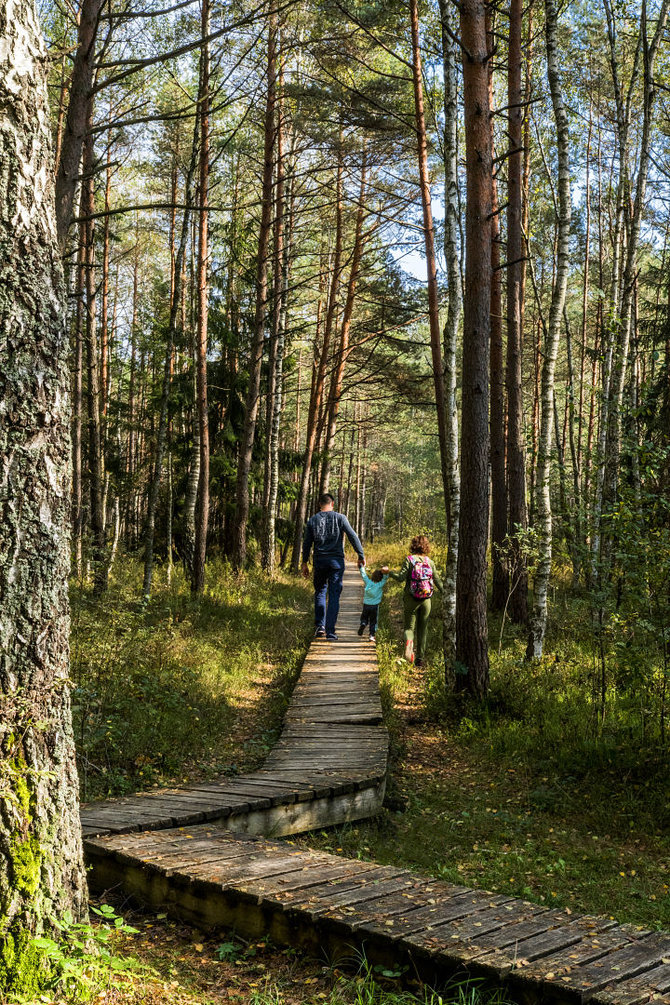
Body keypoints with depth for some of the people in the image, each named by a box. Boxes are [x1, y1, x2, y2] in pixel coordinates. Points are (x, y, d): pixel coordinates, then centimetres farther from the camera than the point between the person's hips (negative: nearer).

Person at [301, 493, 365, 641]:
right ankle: (330, 632, -1)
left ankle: (320, 626, 7)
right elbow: (353, 537, -5)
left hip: (319, 561, 2)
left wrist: (305, 563, 15)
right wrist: (361, 556, 1)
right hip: (336, 561, -2)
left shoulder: (312, 520, 4)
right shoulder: (340, 518, -2)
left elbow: (306, 543, 7)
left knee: (320, 592, 18)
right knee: (334, 596, 1)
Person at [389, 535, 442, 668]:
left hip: (411, 599, -2)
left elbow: (401, 578, -15)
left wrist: (389, 573, 1)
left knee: (409, 627, 7)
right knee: (423, 629, 12)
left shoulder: (409, 560, -8)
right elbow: (437, 581, 4)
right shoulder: (430, 562, 1)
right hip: (426, 600, 2)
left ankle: (409, 641, -27)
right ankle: (420, 658, 14)